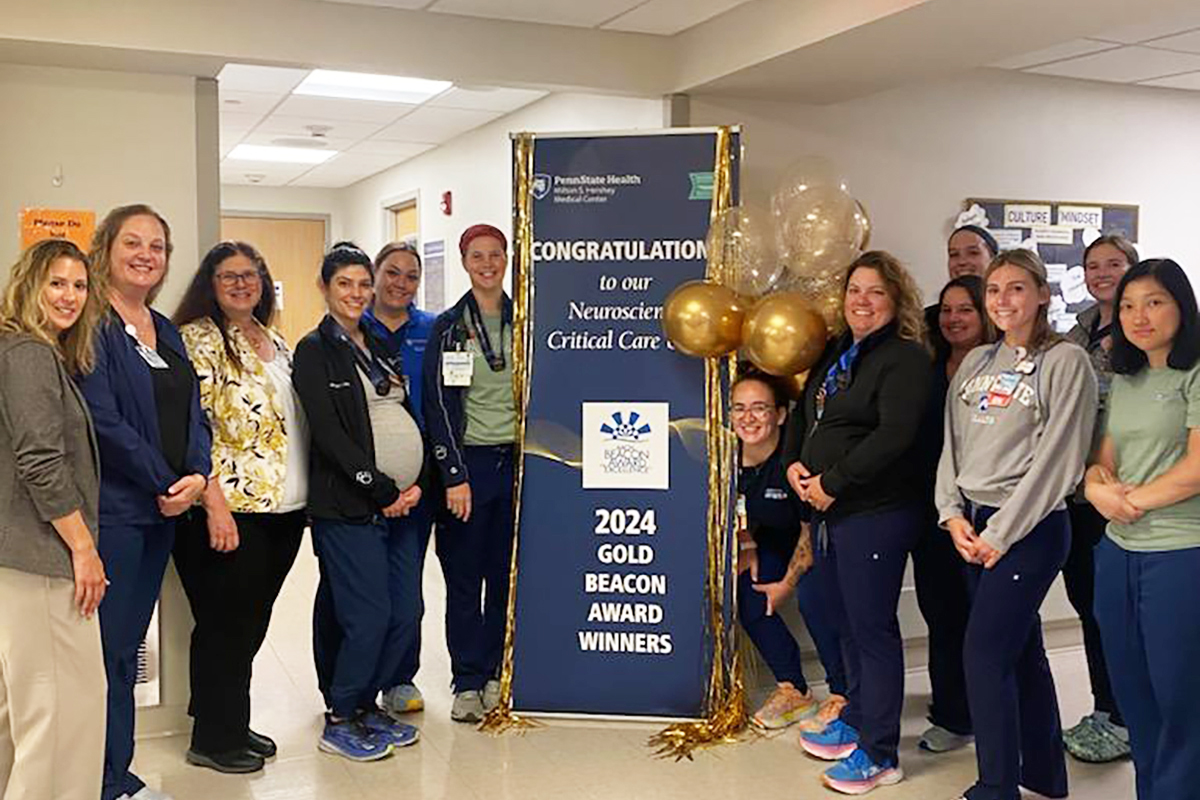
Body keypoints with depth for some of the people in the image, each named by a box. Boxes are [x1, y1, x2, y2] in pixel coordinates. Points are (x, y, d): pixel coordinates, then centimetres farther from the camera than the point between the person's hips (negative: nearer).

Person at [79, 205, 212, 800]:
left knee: (128, 643, 14)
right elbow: (103, 420, -16)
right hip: (111, 508, -8)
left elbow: (193, 415, 12)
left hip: (162, 509, 8)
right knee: (108, 646, -2)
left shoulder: (166, 331, 15)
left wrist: (197, 475, -5)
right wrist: (164, 483, -11)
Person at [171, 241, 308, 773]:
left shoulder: (276, 342, 15)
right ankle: (213, 739, 18)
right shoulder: (198, 339, -9)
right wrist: (215, 503, -22)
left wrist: (304, 496, 16)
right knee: (226, 624, 3)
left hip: (283, 507, 7)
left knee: (252, 622, 16)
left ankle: (232, 724, 30)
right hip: (230, 509, -7)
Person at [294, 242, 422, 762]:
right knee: (368, 616, -7)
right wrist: (382, 489, -13)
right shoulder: (314, 351, -3)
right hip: (347, 505, -7)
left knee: (402, 615, 6)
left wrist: (415, 484, 2)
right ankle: (339, 722, 12)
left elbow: (409, 420, 17)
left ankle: (364, 703, 25)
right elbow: (328, 433, -12)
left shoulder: (379, 347, 18)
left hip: (400, 500, 7)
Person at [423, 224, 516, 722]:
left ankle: (496, 674, 19)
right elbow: (438, 404, -3)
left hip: (516, 461, 2)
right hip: (467, 462, -2)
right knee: (464, 578, 2)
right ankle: (467, 682, 12)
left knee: (508, 574, 6)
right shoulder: (448, 327, 1)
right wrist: (453, 476, -10)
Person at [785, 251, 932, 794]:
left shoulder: (904, 357, -11)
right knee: (845, 618, 19)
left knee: (872, 626, -2)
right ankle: (856, 719, 36)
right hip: (829, 510, 9)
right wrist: (794, 464, 2)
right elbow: (805, 414, 21)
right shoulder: (836, 352, 15)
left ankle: (879, 754, 10)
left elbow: (894, 435, -22)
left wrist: (833, 482, -18)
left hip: (875, 513, -9)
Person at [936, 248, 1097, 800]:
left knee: (984, 655, -10)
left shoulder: (1066, 362, -7)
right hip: (974, 527, 6)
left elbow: (1056, 458, -13)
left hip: (1030, 527, -6)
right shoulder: (976, 362, 13)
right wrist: (954, 515, -2)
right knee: (1020, 650, 15)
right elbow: (952, 443, 11)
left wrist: (1001, 532, -13)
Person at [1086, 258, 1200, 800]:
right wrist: (1098, 485, -9)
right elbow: (1104, 461, 12)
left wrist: (1132, 500, -8)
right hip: (1119, 551, 7)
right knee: (1131, 692, 14)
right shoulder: (1124, 382, 14)